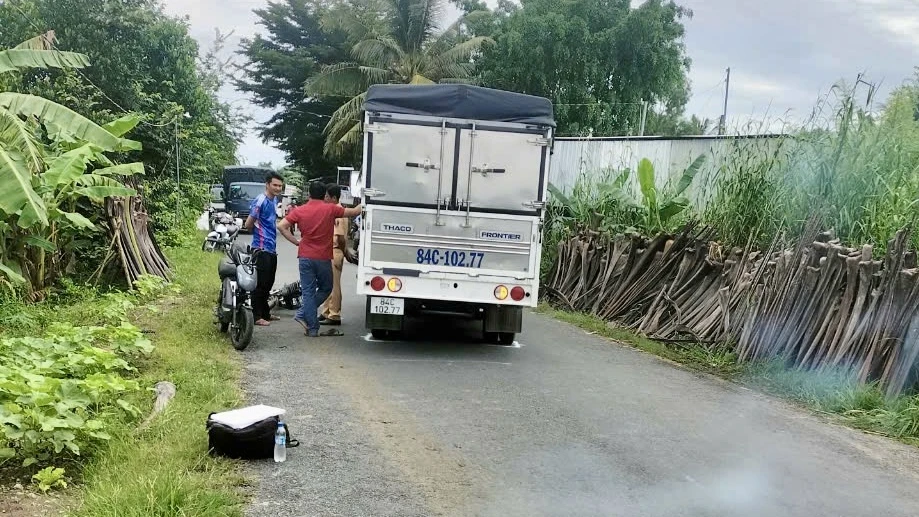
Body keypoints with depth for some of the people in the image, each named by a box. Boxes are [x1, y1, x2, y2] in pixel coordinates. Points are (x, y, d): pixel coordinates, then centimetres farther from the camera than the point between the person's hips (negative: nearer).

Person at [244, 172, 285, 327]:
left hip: (271, 249, 9)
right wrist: (259, 233, 3)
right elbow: (248, 224, -13)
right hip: (262, 249, -9)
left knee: (269, 283, 15)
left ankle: (265, 313, 25)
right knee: (260, 283, -5)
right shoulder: (260, 201, -14)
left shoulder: (273, 201, 13)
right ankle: (256, 316, -1)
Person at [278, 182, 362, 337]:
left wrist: (296, 241, 1)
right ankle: (303, 315, 6)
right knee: (325, 289, 17)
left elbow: (281, 226, -7)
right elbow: (354, 212, 4)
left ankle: (312, 329, 5)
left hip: (305, 256, 2)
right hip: (323, 257, -2)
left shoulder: (300, 211, 1)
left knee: (308, 292, 6)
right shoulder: (330, 209, -4)